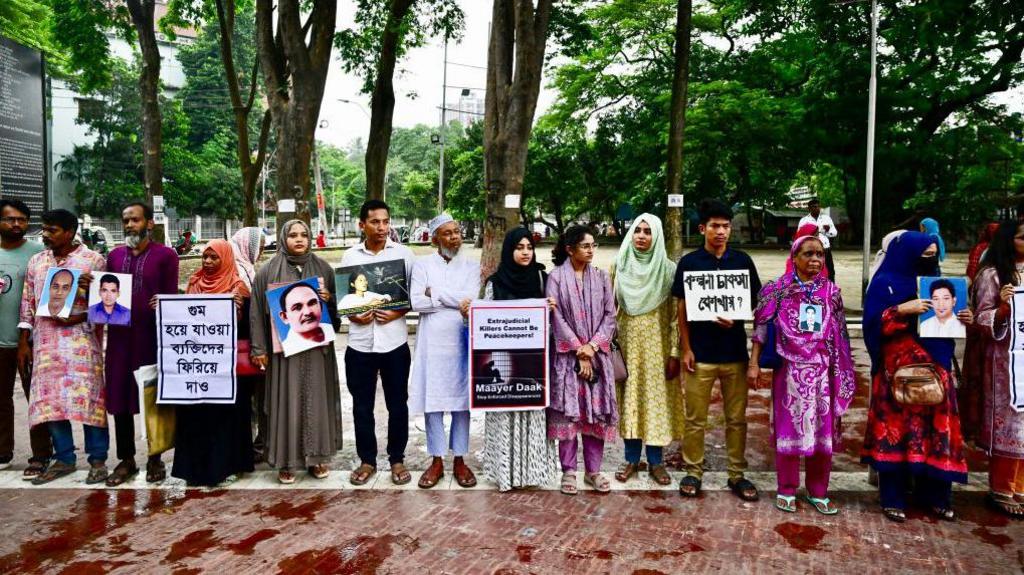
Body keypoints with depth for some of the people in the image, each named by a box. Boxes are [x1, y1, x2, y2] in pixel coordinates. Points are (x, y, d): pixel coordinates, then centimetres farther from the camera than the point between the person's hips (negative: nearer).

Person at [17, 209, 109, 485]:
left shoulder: (93, 260, -1)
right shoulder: (36, 261, 13)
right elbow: (28, 304, 15)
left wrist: (82, 317, -17)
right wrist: (23, 342, 10)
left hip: (82, 339, -4)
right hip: (46, 340, 5)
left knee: (88, 397, -4)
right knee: (49, 400, 6)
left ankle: (97, 459, 6)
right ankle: (64, 458, 17)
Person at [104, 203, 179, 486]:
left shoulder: (166, 255, -1)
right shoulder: (114, 255, 13)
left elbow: (172, 297, -3)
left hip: (152, 336, -4)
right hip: (120, 336, 4)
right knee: (119, 398, 7)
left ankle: (154, 459, 18)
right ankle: (126, 459, 19)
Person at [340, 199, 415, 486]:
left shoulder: (403, 253, 1)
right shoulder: (350, 256, 4)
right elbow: (341, 295, 9)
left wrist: (397, 312, -14)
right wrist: (353, 316, -9)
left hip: (394, 341, -1)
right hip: (360, 342, 1)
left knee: (397, 404, 8)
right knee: (362, 406, 9)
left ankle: (397, 459, 23)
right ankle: (367, 460, 24)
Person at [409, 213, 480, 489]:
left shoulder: (471, 266, 6)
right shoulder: (422, 264, 3)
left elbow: (470, 298, -11)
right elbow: (416, 302, -10)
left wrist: (435, 292, -11)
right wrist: (455, 301, -13)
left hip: (461, 341, 1)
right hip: (431, 342, 0)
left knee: (461, 400, 5)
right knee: (432, 401, 4)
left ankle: (459, 460, 16)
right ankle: (437, 461, 15)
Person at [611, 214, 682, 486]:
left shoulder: (669, 269, -4)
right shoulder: (619, 266, 3)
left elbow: (677, 314, -5)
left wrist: (675, 352, -9)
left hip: (657, 345, -2)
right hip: (627, 344, 2)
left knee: (657, 398, 4)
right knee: (630, 399, 7)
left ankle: (656, 461, 17)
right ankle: (631, 458, 19)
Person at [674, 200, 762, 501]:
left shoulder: (742, 261, 3)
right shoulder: (689, 262, -1)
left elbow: (753, 302, 9)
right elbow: (682, 309, 1)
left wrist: (735, 319, -12)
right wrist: (685, 349, -5)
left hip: (735, 351, 2)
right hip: (700, 352, -1)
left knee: (737, 418, 9)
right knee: (695, 418, 6)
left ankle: (737, 474, 22)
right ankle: (693, 471, 19)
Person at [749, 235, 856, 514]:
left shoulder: (831, 291, 6)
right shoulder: (778, 289, -2)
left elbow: (839, 336, 9)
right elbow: (761, 327, -2)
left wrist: (842, 372, 6)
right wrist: (753, 364, -7)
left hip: (822, 372, 3)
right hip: (789, 371, -3)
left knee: (822, 431, 7)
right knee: (788, 429, 5)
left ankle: (818, 492, 21)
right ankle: (786, 490, 18)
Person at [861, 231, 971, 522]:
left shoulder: (934, 281, 14)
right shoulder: (885, 283, -3)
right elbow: (872, 324, -11)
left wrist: (964, 319, -2)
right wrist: (903, 309, -22)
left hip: (935, 367, 5)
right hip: (898, 368, -5)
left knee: (936, 426, 4)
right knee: (896, 427, -2)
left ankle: (934, 495, 17)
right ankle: (893, 498, 7)